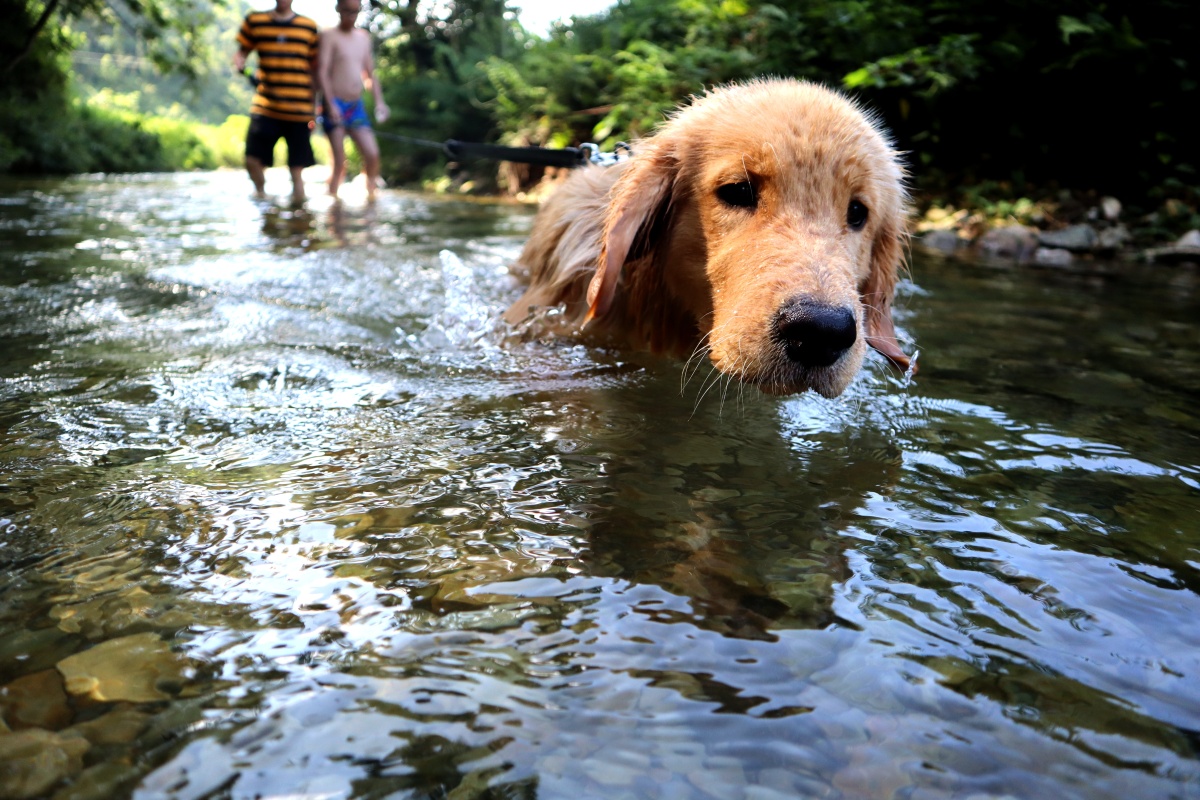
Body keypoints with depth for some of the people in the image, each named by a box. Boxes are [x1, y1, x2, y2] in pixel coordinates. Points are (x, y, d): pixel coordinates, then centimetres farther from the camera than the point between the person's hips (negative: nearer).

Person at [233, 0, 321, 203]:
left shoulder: (309, 27, 8)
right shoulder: (254, 21, 7)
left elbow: (315, 69, 12)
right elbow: (242, 51, 15)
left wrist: (314, 109, 11)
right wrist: (239, 62, -10)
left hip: (299, 110, 0)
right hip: (265, 108, 0)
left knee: (297, 171, 1)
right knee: (253, 160, -7)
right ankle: (260, 190, 22)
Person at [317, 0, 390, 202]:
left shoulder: (364, 37, 16)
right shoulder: (329, 36, -4)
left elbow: (370, 73, 20)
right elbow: (322, 72, -13)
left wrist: (379, 101, 8)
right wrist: (330, 104, -24)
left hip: (356, 106, 6)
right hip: (335, 106, -6)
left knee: (372, 155, -4)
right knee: (340, 161, -9)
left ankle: (371, 196, 12)